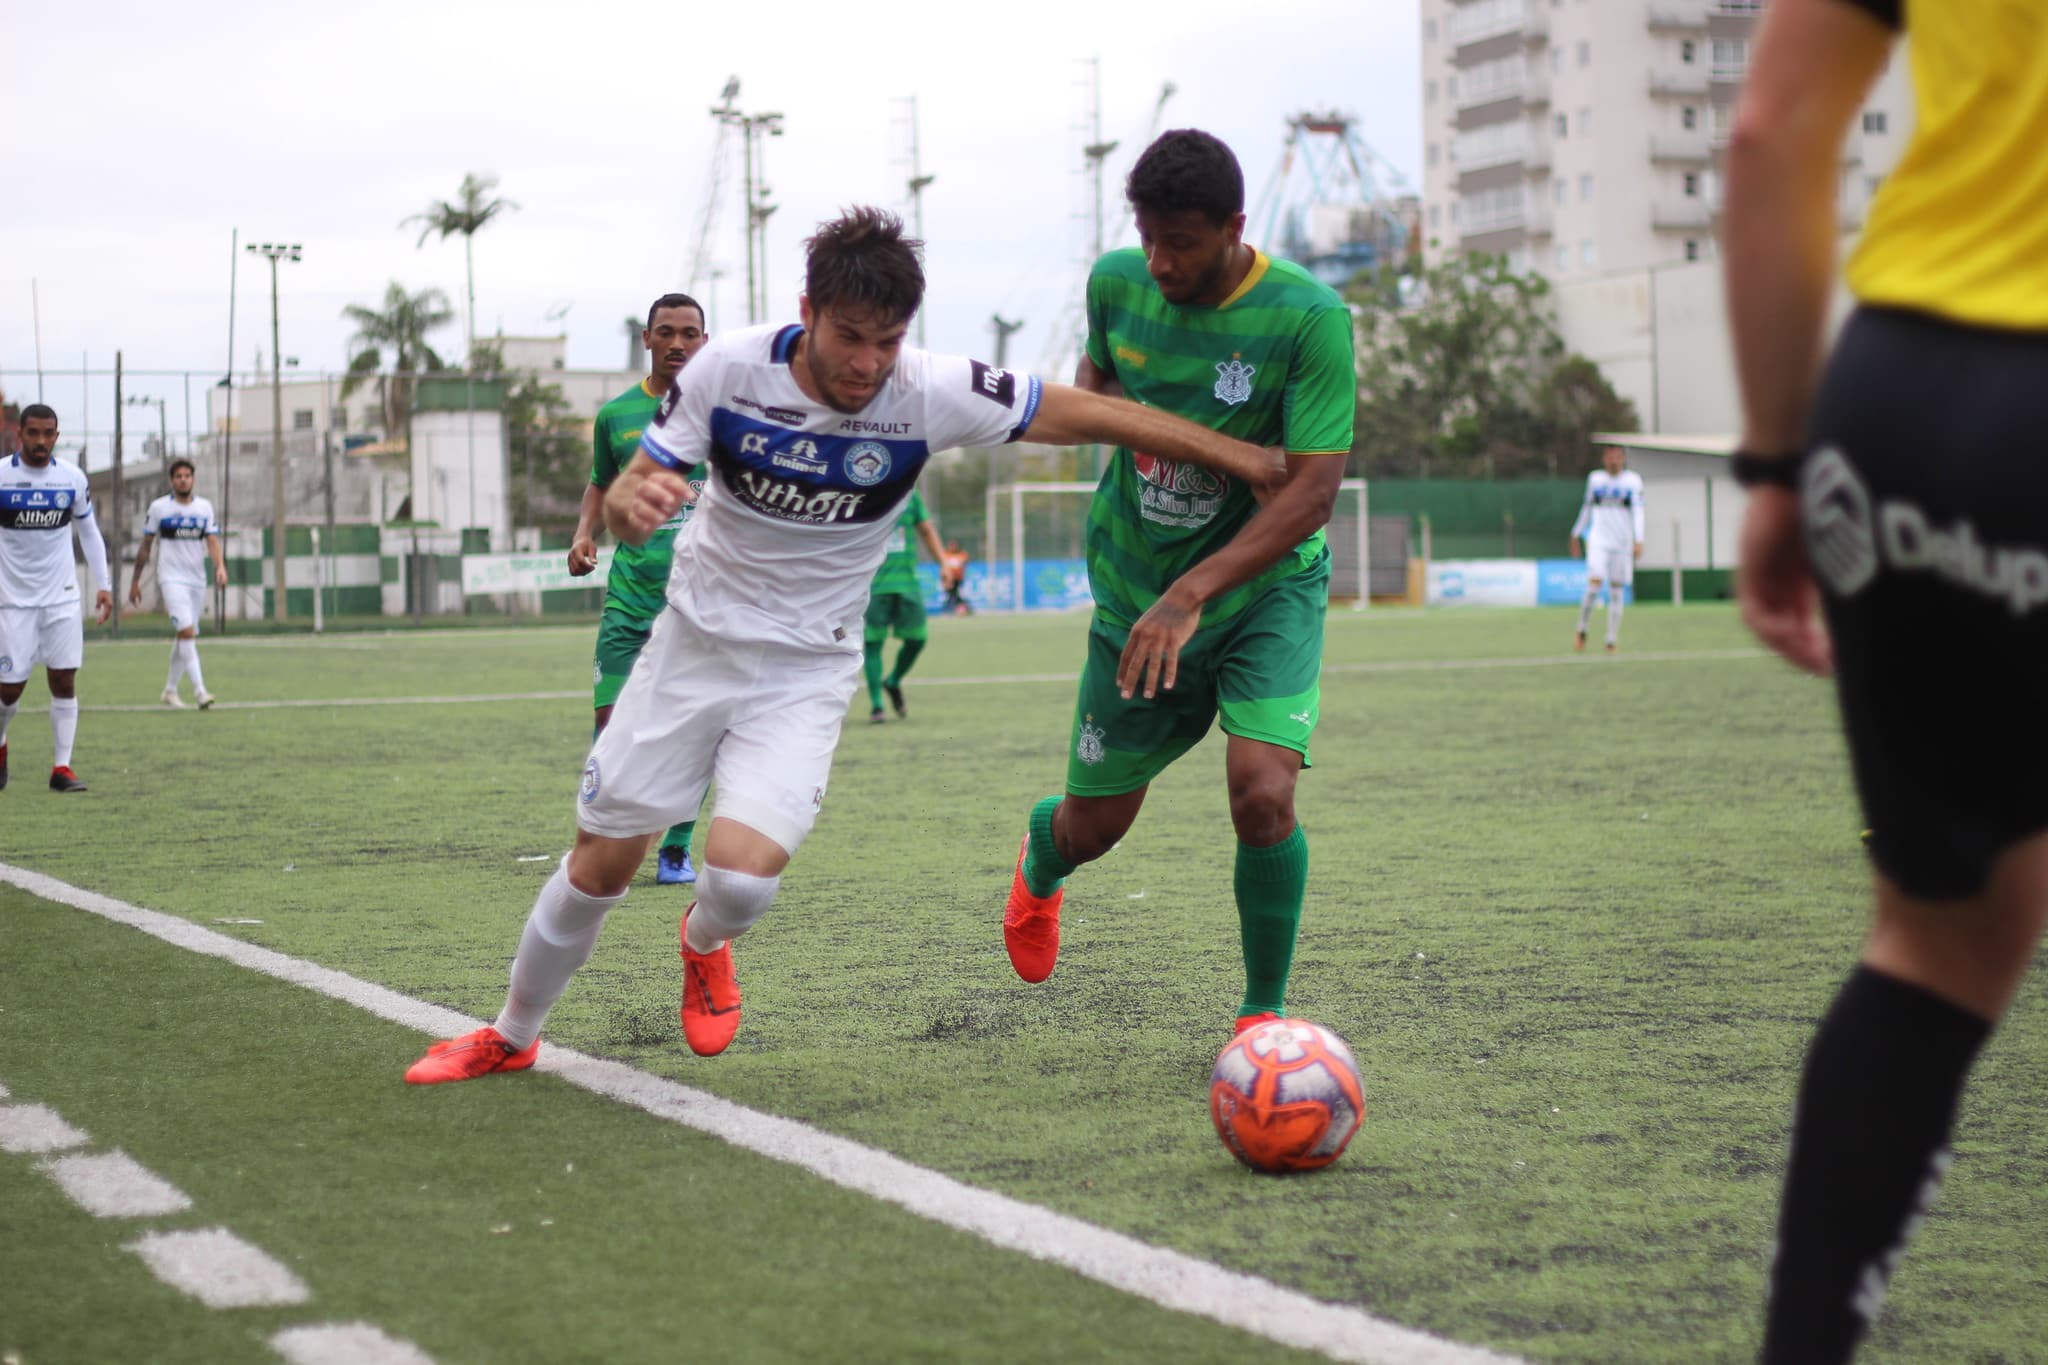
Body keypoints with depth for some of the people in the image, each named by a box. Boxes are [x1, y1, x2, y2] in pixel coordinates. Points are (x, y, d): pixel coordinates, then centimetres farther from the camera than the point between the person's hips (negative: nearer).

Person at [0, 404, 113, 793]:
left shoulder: (73, 477, 2)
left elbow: (89, 531, 13)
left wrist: (103, 583, 8)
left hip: (62, 597, 2)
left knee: (64, 681, -4)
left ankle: (62, 767, 1)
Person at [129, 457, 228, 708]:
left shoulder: (205, 507, 8)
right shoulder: (159, 507, 0)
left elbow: (212, 541, 3)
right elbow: (145, 546, 6)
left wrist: (220, 566, -16)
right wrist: (135, 580, 8)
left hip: (197, 580, 4)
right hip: (171, 578, -4)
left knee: (185, 637, 9)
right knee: (187, 631, -19)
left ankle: (170, 690, 23)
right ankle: (199, 689, -25)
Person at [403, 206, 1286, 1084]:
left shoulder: (930, 394, -20)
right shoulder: (729, 369, -17)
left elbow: (1090, 414, -17)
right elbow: (627, 497, -12)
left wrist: (1246, 459, -16)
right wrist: (633, 501, -37)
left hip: (807, 672, -1)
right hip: (694, 641, 1)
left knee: (744, 872, -22)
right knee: (601, 862, 6)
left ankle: (706, 946, 17)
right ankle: (511, 1037, 32)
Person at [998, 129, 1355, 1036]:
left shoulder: (1308, 316, -21)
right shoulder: (1117, 281, -7)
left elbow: (1312, 491, -25)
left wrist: (1190, 596, -32)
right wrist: (1088, 403, -7)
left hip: (1266, 587, -3)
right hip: (1134, 590, 3)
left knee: (1263, 793, -24)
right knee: (1094, 826, 11)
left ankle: (1263, 1013, -1)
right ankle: (1038, 862, 51)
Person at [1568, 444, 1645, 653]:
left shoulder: (1633, 480, 2)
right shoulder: (1595, 478, 8)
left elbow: (1637, 511, -4)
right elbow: (1586, 509, 18)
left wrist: (1638, 541, -13)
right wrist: (1576, 535, 20)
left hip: (1622, 542, 0)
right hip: (1598, 540, 0)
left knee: (1617, 592, 2)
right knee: (1594, 585, -16)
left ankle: (1612, 640, 8)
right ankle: (1582, 630, 1)